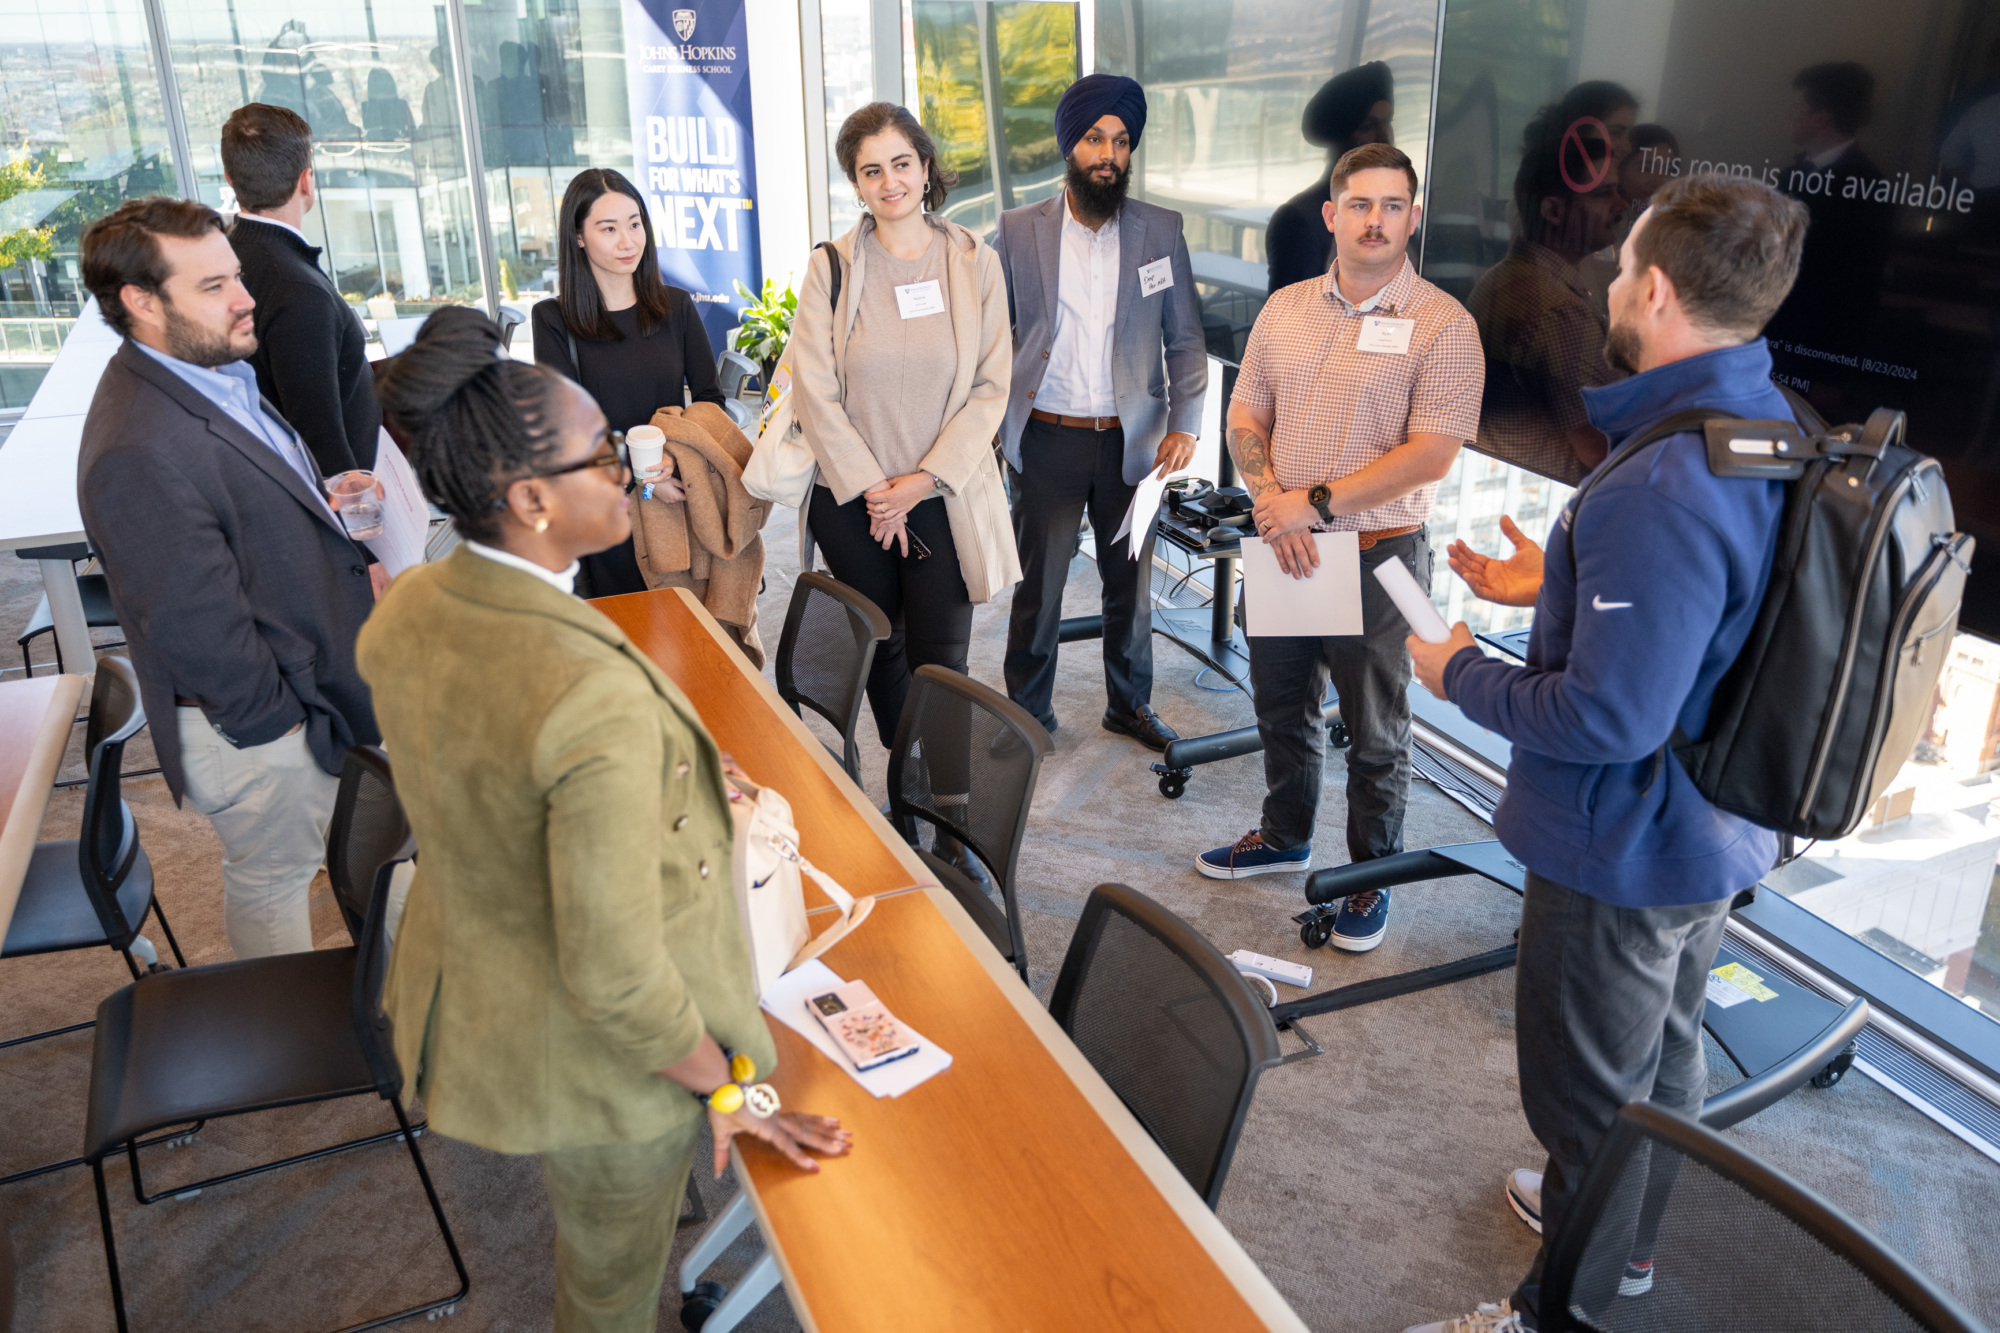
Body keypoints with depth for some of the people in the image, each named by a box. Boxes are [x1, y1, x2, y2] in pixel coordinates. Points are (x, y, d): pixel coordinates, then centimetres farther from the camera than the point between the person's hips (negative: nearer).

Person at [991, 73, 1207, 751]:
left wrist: (1184, 425, -7)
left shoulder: (1160, 231, 2)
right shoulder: (1019, 231, 0)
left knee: (1132, 583, 13)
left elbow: (1185, 339, 4)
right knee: (1038, 586, 8)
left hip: (1132, 440, 2)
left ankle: (1130, 704, 33)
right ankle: (1028, 713, 25)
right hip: (1047, 440, -1)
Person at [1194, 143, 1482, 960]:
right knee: (1283, 707, 20)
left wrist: (1316, 503, -19)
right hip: (1282, 548, 5)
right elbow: (1246, 415, 8)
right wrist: (1272, 501, -10)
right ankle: (1284, 838, 41)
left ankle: (1373, 875, 27)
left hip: (1377, 555, -5)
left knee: (1375, 732, 9)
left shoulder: (1442, 324, -10)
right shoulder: (1285, 309, 6)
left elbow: (1431, 454, -17)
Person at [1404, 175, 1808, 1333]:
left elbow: (1607, 720, -33)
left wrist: (1464, 674, -17)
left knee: (1587, 1091, 10)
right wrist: (1555, 583, 10)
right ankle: (1631, 1225, 53)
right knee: (1667, 1045, 29)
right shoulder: (1772, 428, -1)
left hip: (1624, 850, -10)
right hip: (1711, 833, 10)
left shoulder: (1665, 491, -34)